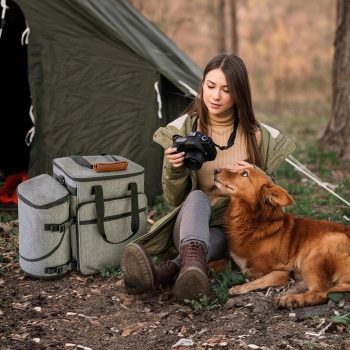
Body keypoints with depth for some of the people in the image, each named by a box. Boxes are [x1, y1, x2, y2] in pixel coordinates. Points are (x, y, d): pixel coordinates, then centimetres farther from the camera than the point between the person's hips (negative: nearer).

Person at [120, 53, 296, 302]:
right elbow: (174, 199, 2)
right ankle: (193, 261, -63)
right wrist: (175, 170, -19)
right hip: (190, 224, 0)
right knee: (197, 197, -35)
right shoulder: (182, 130, 0)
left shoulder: (257, 136, -1)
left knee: (213, 240, -36)